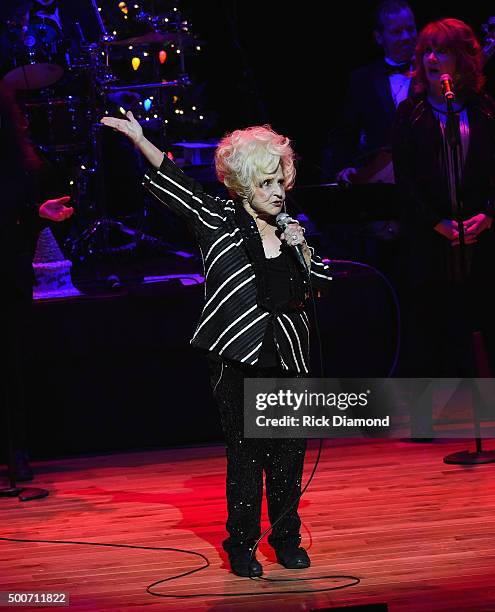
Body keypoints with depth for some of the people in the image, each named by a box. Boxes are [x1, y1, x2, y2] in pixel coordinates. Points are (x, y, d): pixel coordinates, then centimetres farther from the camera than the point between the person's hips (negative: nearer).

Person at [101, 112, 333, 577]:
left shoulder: (290, 228, 9)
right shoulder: (219, 221, -2)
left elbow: (322, 284, 11)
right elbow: (176, 185, -12)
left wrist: (302, 250, -6)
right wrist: (139, 139, -21)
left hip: (287, 360, 4)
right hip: (238, 361, -4)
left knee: (289, 452, 6)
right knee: (245, 454, -1)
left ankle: (287, 538, 21)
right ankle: (242, 544, 12)